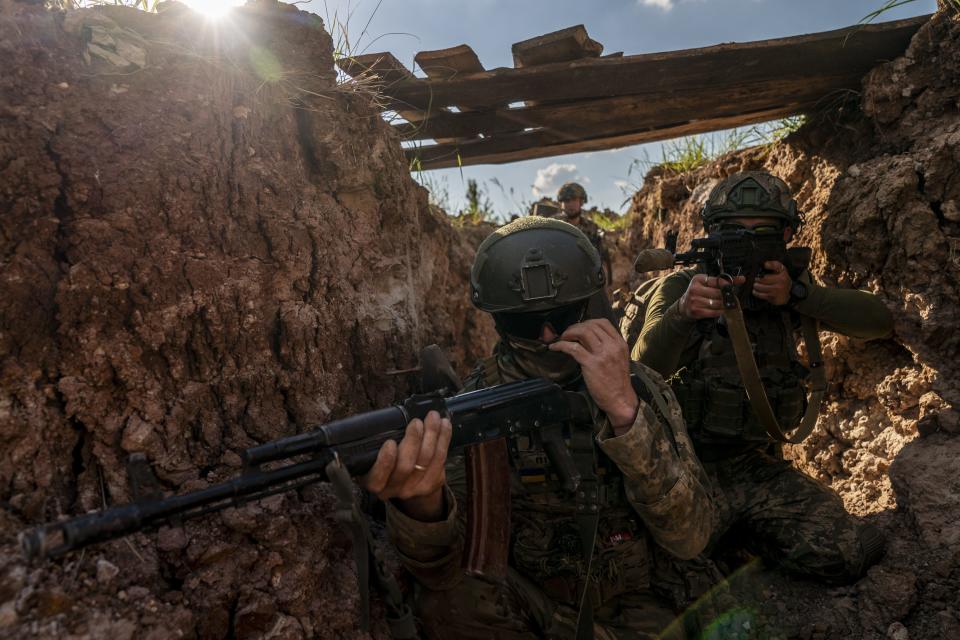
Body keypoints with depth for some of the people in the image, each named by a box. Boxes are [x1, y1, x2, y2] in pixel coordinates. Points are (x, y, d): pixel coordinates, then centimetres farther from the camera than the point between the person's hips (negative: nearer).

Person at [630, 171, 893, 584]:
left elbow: (879, 321, -6)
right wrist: (682, 312, -46)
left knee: (851, 552, -13)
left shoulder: (789, 288, 5)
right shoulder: (680, 286, -9)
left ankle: (736, 532, 11)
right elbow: (645, 367, -24)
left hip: (757, 464, 5)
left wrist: (798, 294, -23)